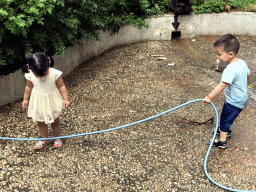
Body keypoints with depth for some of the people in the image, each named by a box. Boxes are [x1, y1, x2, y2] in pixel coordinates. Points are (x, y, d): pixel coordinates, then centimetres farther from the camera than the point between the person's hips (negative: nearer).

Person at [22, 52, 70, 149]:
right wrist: (25, 99, 8)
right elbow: (29, 87, 1)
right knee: (41, 122, 16)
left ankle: (56, 137, 38)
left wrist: (65, 99, -20)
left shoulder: (55, 74, -24)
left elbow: (61, 86, -14)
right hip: (38, 102, 2)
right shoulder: (30, 75, -16)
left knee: (55, 121, 14)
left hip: (52, 101, -2)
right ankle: (45, 139, 38)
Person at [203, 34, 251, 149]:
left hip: (234, 102, -9)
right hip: (242, 98, 9)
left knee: (225, 118, 4)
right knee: (228, 117, 27)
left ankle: (222, 140, 12)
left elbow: (222, 85, -38)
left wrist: (210, 97, -36)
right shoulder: (242, 63, -3)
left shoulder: (231, 69, -32)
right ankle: (226, 130, 46)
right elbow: (248, 74, 14)